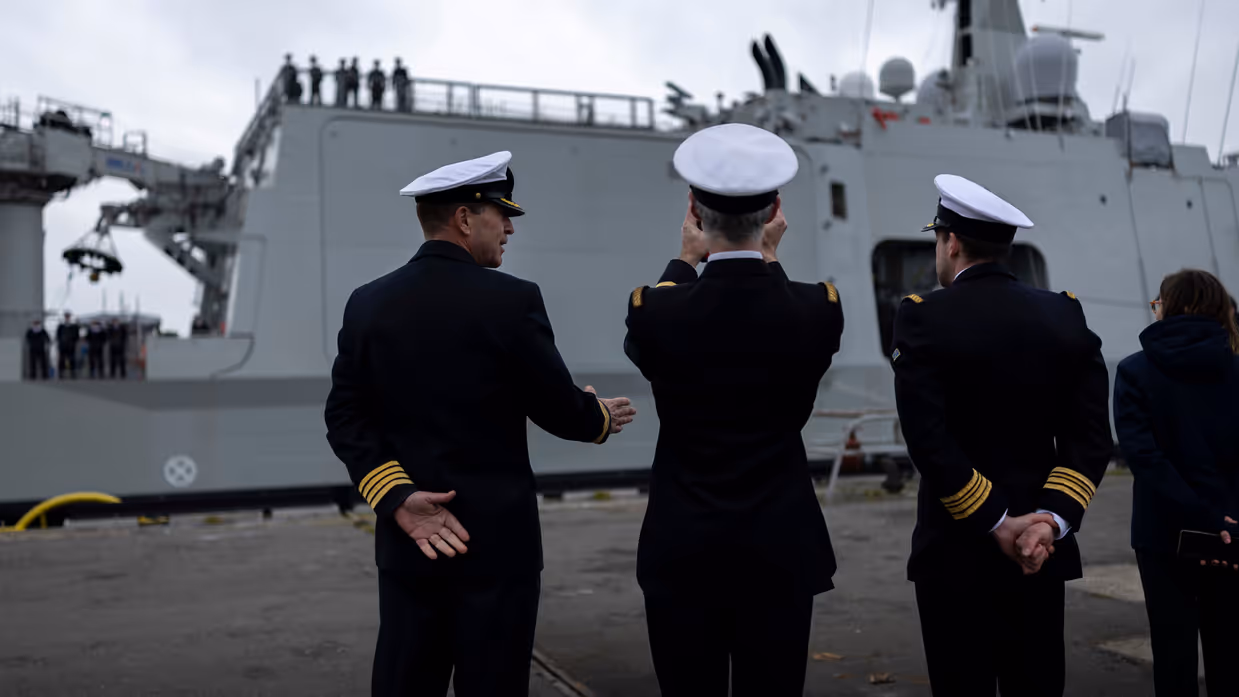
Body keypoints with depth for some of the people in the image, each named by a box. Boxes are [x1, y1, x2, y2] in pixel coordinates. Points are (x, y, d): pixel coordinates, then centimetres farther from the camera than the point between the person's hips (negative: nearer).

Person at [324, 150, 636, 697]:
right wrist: (602, 417, 14)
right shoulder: (511, 300, -13)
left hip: (406, 541, 5)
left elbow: (344, 418, -1)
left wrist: (398, 499, -7)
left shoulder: (368, 303, 2)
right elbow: (558, 409, -6)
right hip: (496, 537, -5)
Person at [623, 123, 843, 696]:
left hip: (682, 555, -1)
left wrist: (686, 260, 18)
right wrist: (769, 259, 17)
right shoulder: (820, 310, -9)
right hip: (780, 553, 1)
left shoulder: (656, 313, -12)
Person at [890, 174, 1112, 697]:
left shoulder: (923, 318, -10)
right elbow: (1091, 436, -5)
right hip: (1042, 550, 4)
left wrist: (996, 524, -13)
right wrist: (1053, 519, -10)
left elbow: (929, 440, -18)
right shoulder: (1066, 315, 3)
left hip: (956, 550, -4)